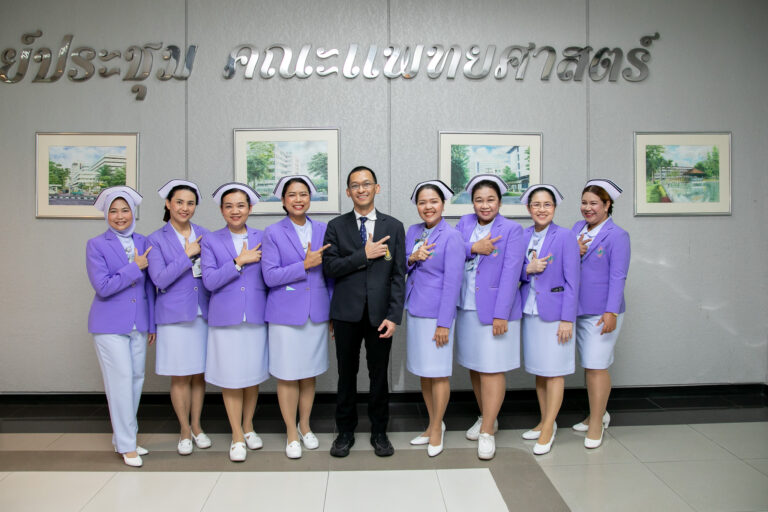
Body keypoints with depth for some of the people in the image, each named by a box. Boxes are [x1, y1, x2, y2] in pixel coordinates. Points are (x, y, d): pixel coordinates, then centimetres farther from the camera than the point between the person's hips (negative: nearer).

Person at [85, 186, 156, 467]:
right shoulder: (96, 245, -3)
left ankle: (123, 437, 25)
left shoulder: (143, 243, 8)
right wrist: (135, 267, -14)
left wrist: (152, 323, 10)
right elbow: (103, 287, -12)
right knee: (120, 382, -2)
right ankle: (126, 445, 10)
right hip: (110, 325, -4)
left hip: (138, 324, 4)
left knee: (137, 379, 9)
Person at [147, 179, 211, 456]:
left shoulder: (203, 234, 9)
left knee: (199, 373, 10)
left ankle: (196, 426, 27)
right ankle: (185, 430, 22)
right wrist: (188, 254, -12)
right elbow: (159, 279, -11)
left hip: (203, 313, 3)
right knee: (179, 376, 4)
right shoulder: (157, 239, 0)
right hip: (174, 315, -2)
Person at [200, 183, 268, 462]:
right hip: (225, 318, -1)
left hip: (256, 316, 1)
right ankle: (237, 436, 20)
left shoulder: (262, 238, 6)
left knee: (253, 375, 10)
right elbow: (209, 280, -8)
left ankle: (248, 427, 31)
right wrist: (239, 261, -13)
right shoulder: (211, 241, 3)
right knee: (230, 377, 3)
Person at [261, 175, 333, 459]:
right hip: (286, 314, -2)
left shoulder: (323, 230, 7)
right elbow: (270, 276, -10)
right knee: (287, 375, 4)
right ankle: (291, 433, 22)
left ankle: (305, 426, 31)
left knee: (309, 374, 11)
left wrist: (333, 311, 7)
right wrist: (305, 265, -16)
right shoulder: (273, 233, -2)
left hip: (316, 314, 3)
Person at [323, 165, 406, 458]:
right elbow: (329, 268, -6)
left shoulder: (393, 227, 5)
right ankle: (345, 431, 27)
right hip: (347, 313, 0)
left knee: (379, 375, 9)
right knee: (347, 374, 10)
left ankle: (379, 432, 26)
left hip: (379, 313, 0)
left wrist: (394, 316, -7)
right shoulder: (336, 227, 5)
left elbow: (399, 275, 0)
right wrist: (364, 254, -15)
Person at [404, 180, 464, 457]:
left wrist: (444, 323, -15)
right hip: (414, 310, 7)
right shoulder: (412, 232, 9)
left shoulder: (451, 236, -10)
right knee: (423, 372, 15)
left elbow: (452, 282, -13)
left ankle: (437, 429, 20)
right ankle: (433, 423, 31)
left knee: (438, 372, 3)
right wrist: (412, 258, -9)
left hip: (436, 312, -7)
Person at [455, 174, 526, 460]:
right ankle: (486, 417, 32)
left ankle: (487, 432, 6)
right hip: (467, 309, 5)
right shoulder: (465, 224, 9)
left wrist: (501, 314, -18)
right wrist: (473, 248, -18)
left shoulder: (512, 230, -5)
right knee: (474, 367, 14)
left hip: (495, 310, -5)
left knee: (492, 369, -3)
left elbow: (510, 274, -12)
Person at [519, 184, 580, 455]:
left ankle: (548, 429, 13)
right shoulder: (522, 237, 6)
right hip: (529, 312, 5)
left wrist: (567, 319, -13)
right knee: (538, 369, 14)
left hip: (554, 312, -5)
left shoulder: (565, 237, -8)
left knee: (554, 371, 2)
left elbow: (572, 282, -10)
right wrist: (528, 269, -13)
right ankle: (545, 421, 29)